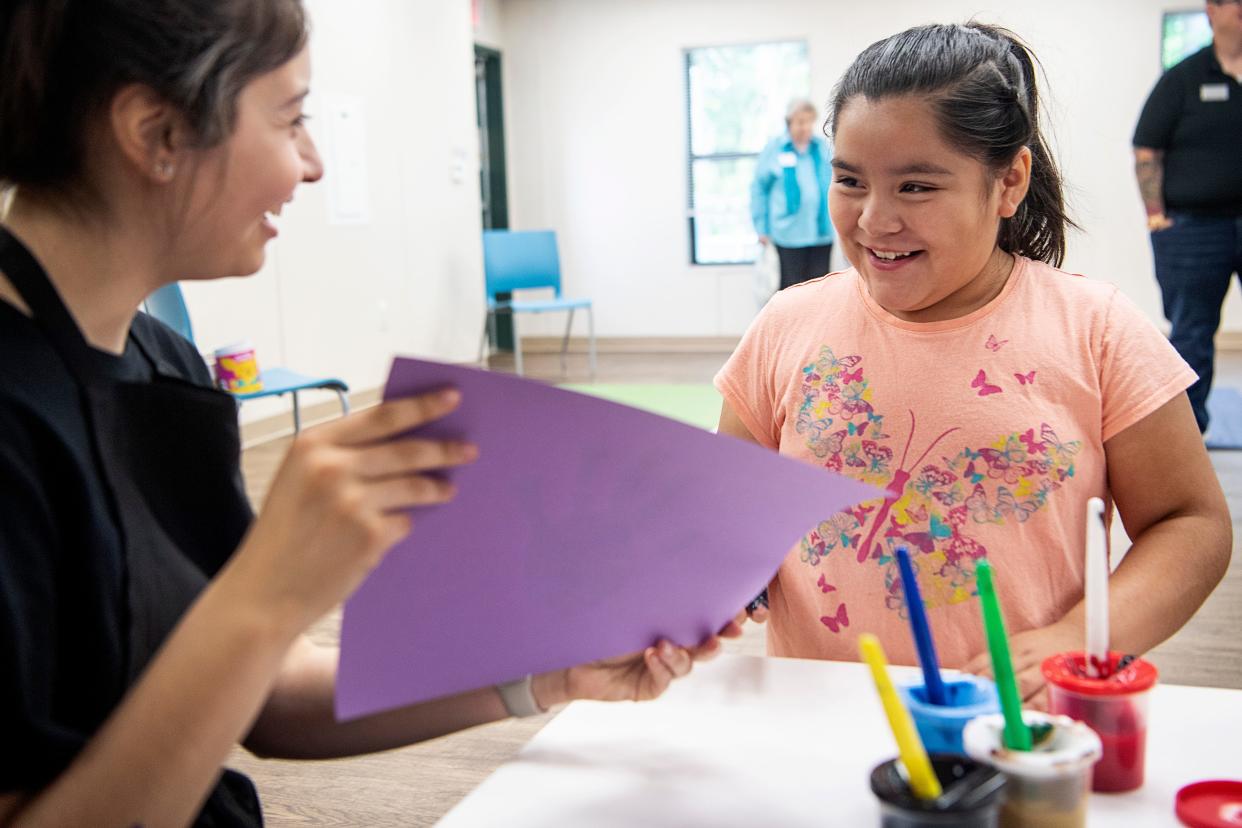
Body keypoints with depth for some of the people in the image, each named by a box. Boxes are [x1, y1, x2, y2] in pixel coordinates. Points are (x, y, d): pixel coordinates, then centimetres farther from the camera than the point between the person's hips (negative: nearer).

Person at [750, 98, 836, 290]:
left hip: (822, 232, 3)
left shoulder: (823, 147, 8)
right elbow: (759, 188, 2)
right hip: (789, 234, -3)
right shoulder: (774, 149, 0)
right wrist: (761, 228, 0)